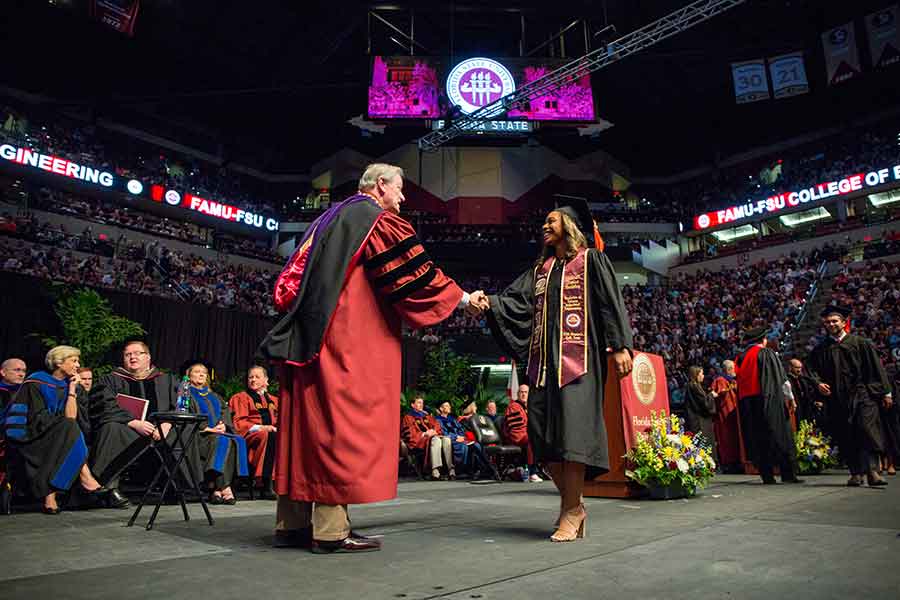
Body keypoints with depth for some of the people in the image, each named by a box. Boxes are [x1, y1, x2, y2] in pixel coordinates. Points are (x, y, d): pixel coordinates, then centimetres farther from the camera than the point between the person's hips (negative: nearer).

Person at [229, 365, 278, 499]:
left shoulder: (273, 400, 28)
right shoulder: (241, 397, 16)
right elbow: (238, 423, 3)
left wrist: (276, 428, -3)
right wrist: (260, 427, -14)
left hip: (271, 432, 4)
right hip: (249, 434, -4)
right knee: (269, 436, -38)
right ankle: (265, 484, -39)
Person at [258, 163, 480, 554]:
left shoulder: (331, 218, 24)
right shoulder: (378, 219, -2)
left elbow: (297, 280, 26)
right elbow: (414, 273, -7)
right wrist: (461, 298, 4)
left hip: (306, 338, 9)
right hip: (348, 339, -9)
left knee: (307, 423, 9)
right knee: (341, 423, -7)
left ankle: (293, 522, 15)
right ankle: (331, 530, -3)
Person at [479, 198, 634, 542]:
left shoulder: (590, 259, 8)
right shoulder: (541, 268, 23)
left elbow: (610, 303, -1)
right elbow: (516, 300, 10)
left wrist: (619, 346, -12)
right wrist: (489, 302, -10)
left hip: (577, 355, -5)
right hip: (544, 357, 6)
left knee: (572, 426, -13)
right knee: (544, 429, -1)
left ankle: (571, 510, -4)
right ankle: (572, 505, 12)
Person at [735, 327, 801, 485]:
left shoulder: (740, 358, 12)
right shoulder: (766, 353, -3)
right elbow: (781, 378, -4)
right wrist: (789, 397, 3)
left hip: (747, 404, 5)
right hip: (769, 400, -5)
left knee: (759, 440, 6)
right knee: (780, 436, 0)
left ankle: (767, 476, 5)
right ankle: (788, 475, -1)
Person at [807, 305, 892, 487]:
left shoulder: (860, 343, 6)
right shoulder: (820, 349, 11)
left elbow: (876, 367, 5)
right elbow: (811, 369, 9)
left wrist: (885, 392, 1)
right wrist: (818, 382, -12)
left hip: (862, 395, -2)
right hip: (837, 399, 2)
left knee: (867, 430, -14)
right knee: (846, 438, 4)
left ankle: (872, 471, -14)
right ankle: (856, 473, 12)